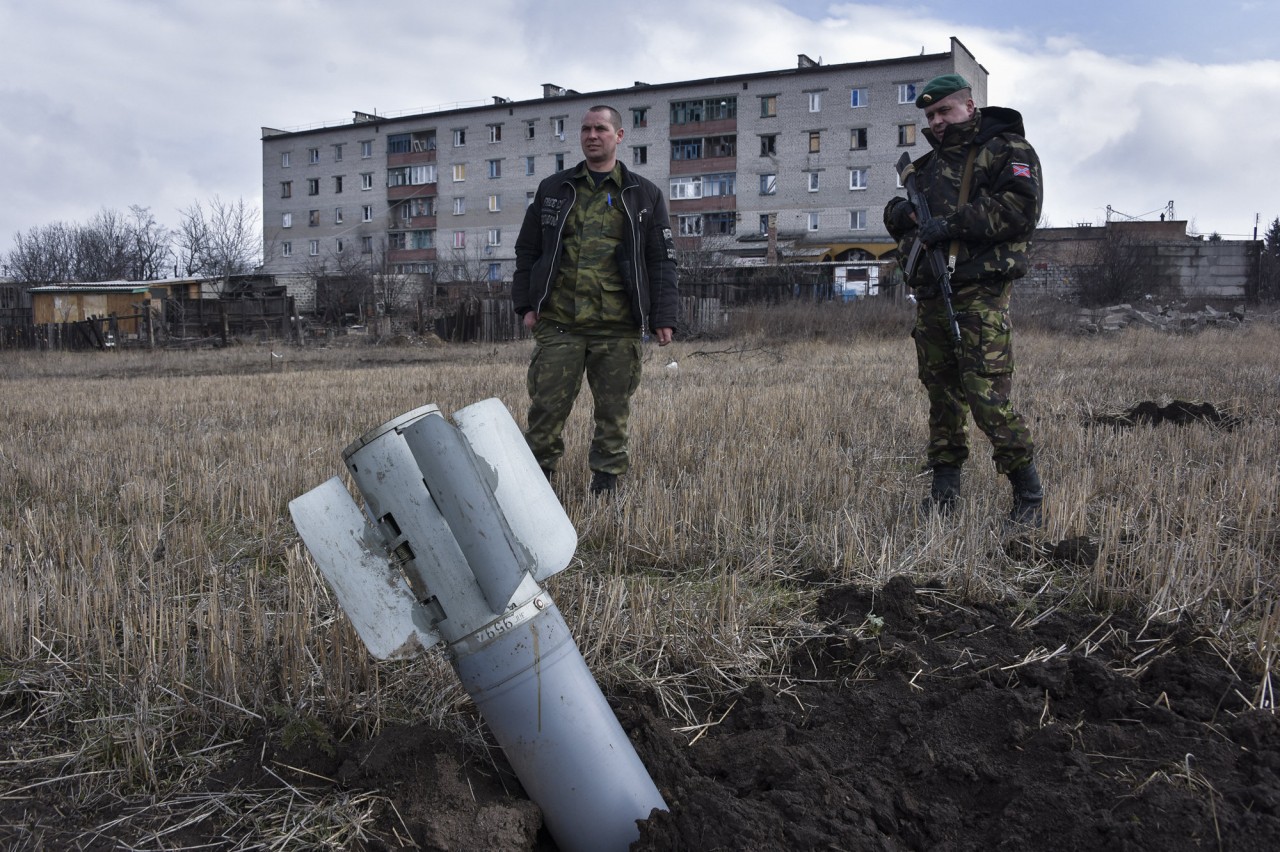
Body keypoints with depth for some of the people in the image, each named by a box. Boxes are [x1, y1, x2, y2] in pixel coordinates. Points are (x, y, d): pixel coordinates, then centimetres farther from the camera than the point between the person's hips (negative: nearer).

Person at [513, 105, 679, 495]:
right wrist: (526, 304, 5)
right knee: (547, 406, -1)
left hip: (618, 328, 0)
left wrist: (663, 316, 0)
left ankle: (605, 484, 16)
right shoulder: (553, 190, 13)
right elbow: (527, 251, 15)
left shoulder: (644, 195, 10)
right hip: (558, 323, 1)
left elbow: (661, 260, 8)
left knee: (613, 410, 5)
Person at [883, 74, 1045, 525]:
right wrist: (899, 212, 5)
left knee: (987, 396, -14)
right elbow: (902, 215, 31)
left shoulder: (1008, 150, 2)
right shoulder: (932, 162, 24)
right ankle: (944, 484, 19)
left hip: (980, 291, -7)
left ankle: (1029, 495, -3)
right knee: (941, 391, 10)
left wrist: (952, 224, -15)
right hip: (930, 296, 7)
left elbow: (1020, 208, -13)